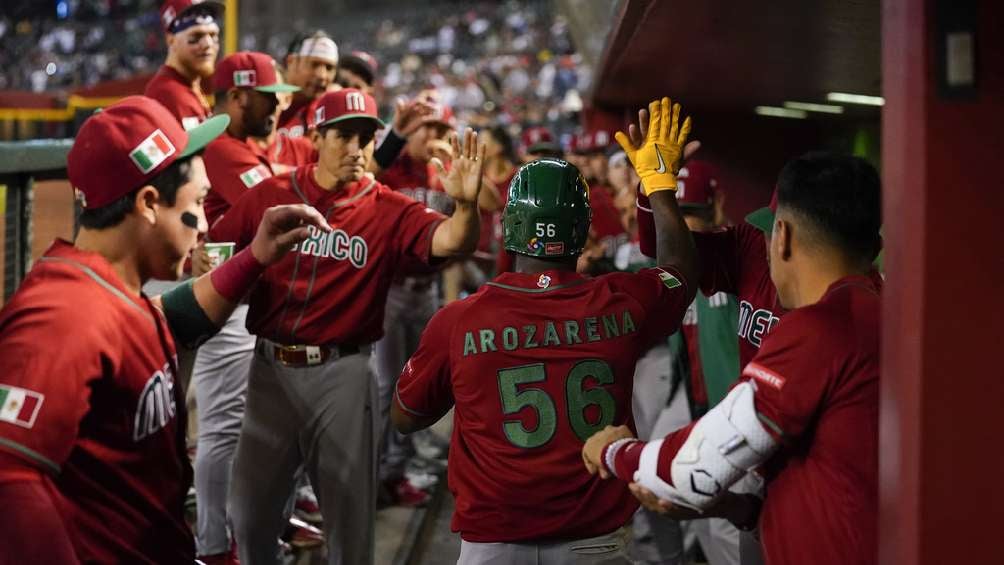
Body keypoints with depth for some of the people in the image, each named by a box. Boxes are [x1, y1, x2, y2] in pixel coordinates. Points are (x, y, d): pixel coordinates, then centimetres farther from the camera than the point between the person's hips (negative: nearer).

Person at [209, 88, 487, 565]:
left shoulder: (389, 211, -6)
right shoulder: (269, 195, 1)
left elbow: (451, 241, -23)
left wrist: (465, 204, -43)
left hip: (342, 374, -2)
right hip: (270, 368, 2)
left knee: (350, 516, 10)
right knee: (250, 512, 16)